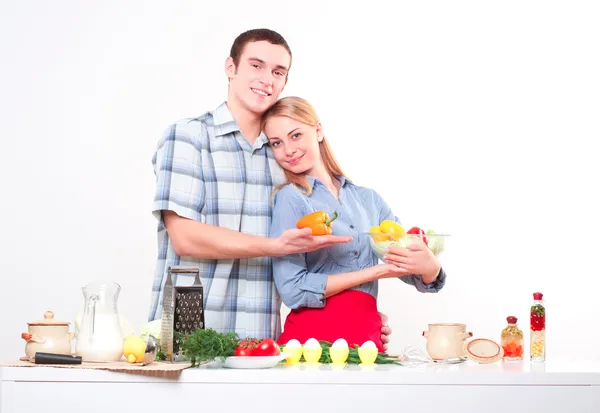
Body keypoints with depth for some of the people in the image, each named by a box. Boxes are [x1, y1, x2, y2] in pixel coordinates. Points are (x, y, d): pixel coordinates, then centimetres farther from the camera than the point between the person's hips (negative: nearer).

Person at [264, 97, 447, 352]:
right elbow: (293, 290, -12)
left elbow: (421, 278, 10)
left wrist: (430, 266, -13)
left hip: (367, 337, 4)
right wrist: (375, 272, -11)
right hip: (313, 335, -4)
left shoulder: (368, 199, 11)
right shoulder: (290, 198, -2)